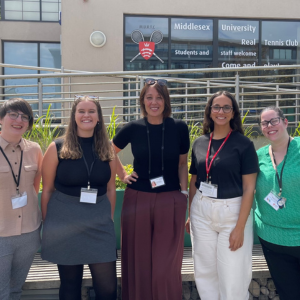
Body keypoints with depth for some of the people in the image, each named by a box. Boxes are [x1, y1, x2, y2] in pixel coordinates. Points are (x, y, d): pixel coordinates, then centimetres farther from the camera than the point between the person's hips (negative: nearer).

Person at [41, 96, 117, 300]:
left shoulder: (107, 149, 3)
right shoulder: (57, 148, -5)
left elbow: (110, 189, 10)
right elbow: (47, 190, 0)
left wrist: (110, 219, 10)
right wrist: (47, 224, 2)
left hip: (99, 223, 2)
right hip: (65, 223, -2)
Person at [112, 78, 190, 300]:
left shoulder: (179, 128, -2)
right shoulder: (133, 128, 0)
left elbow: (182, 164, 8)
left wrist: (184, 192, 1)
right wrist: (123, 175, 7)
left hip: (170, 201, -1)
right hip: (138, 200, 1)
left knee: (166, 265, 7)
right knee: (139, 262, 11)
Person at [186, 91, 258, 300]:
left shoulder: (244, 144, -7)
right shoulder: (199, 143, 5)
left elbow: (249, 189, -10)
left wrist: (240, 227, -14)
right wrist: (190, 215, 12)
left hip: (233, 213, -4)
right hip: (201, 213, 4)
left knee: (233, 276, 3)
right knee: (205, 272, 13)